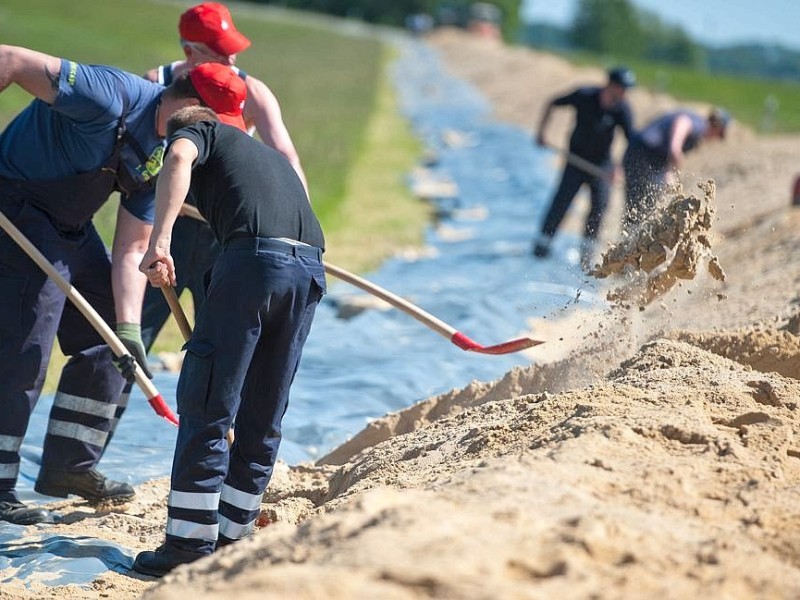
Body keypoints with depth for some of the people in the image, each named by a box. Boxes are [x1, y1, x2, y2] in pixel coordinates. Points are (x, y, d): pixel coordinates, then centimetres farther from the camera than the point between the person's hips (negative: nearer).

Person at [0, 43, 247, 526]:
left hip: (71, 228, 10)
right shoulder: (111, 97, -25)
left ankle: (68, 466, 24)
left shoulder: (166, 156, 2)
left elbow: (131, 252, 3)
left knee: (104, 340, 12)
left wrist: (128, 325, -7)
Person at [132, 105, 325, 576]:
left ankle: (190, 543, -3)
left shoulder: (200, 131, 20)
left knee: (205, 406, -2)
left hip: (254, 255, -6)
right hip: (311, 269, 6)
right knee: (263, 418, 14)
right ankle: (232, 537, 19)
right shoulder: (273, 156, 39)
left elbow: (179, 158, -5)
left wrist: (160, 241, -16)